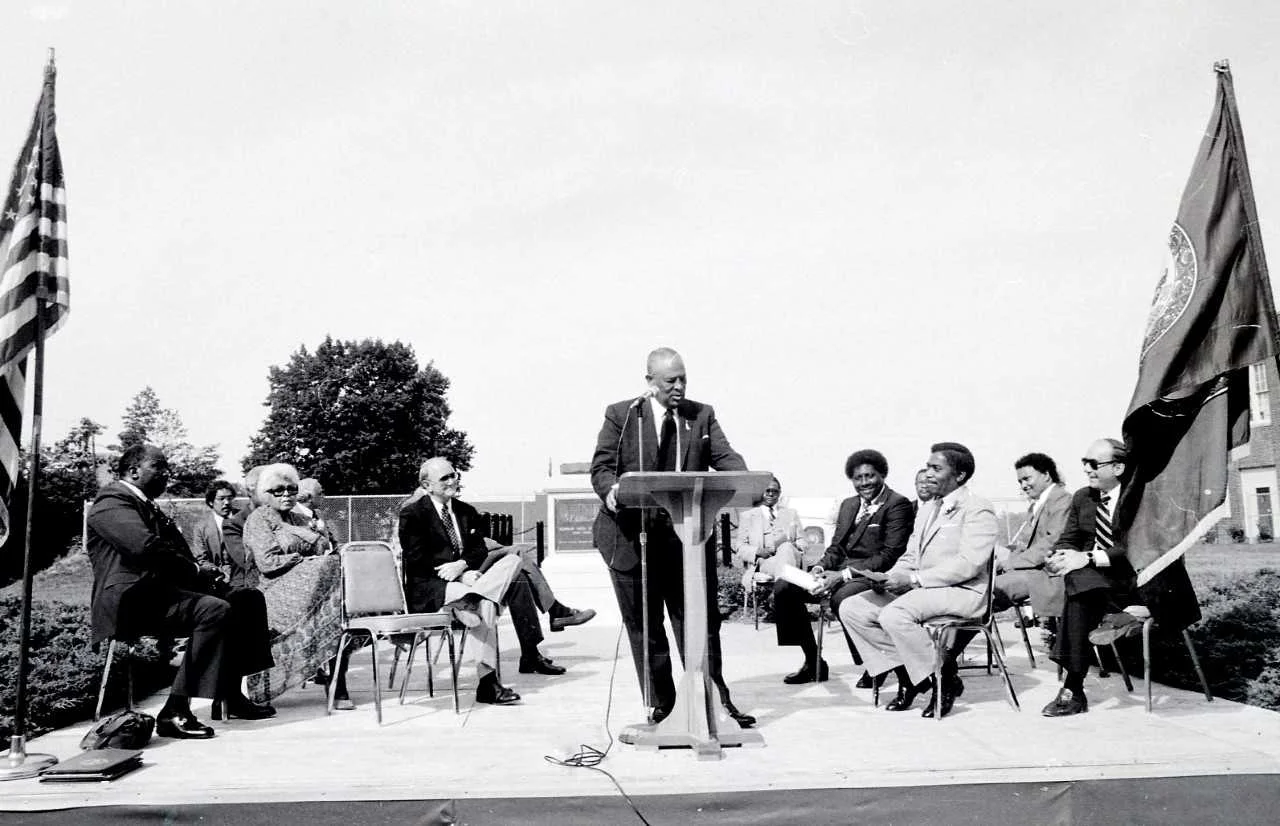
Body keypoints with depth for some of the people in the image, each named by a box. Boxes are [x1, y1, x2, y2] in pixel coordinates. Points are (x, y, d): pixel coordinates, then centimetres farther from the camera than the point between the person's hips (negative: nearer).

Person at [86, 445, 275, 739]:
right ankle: (174, 712, -28)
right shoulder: (112, 502, -5)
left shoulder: (149, 507, 25)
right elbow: (145, 546, -22)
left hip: (160, 590, 10)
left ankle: (232, 694, 3)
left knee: (246, 597, 3)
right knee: (215, 610, -30)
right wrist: (194, 570, -13)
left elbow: (178, 551, 19)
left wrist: (202, 575, -1)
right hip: (131, 599, -10)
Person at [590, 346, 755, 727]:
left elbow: (725, 456, 1)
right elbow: (602, 465, -2)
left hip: (688, 535, 2)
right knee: (643, 624, 7)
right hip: (632, 535, -1)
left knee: (701, 619, 5)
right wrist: (611, 490, -25)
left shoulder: (702, 415, 10)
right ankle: (661, 704, 20)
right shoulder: (620, 415, 2)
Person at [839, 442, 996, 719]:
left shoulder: (978, 510, -7)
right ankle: (906, 674, 1)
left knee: (893, 615, -33)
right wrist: (891, 577, -1)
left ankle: (945, 682, -13)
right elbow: (910, 557, 21)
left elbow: (968, 564, -18)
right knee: (851, 608, -6)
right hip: (919, 589, 9)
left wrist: (913, 579, -22)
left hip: (961, 592, -9)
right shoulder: (927, 509, 21)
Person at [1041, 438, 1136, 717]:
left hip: (1129, 579, -5)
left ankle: (1072, 689, -28)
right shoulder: (1082, 498, 14)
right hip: (1089, 577, 5)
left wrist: (1088, 558, -27)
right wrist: (1059, 556, -9)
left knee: (1081, 584, -33)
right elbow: (1068, 539, 16)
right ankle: (1073, 691, -29)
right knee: (1076, 581, -30)